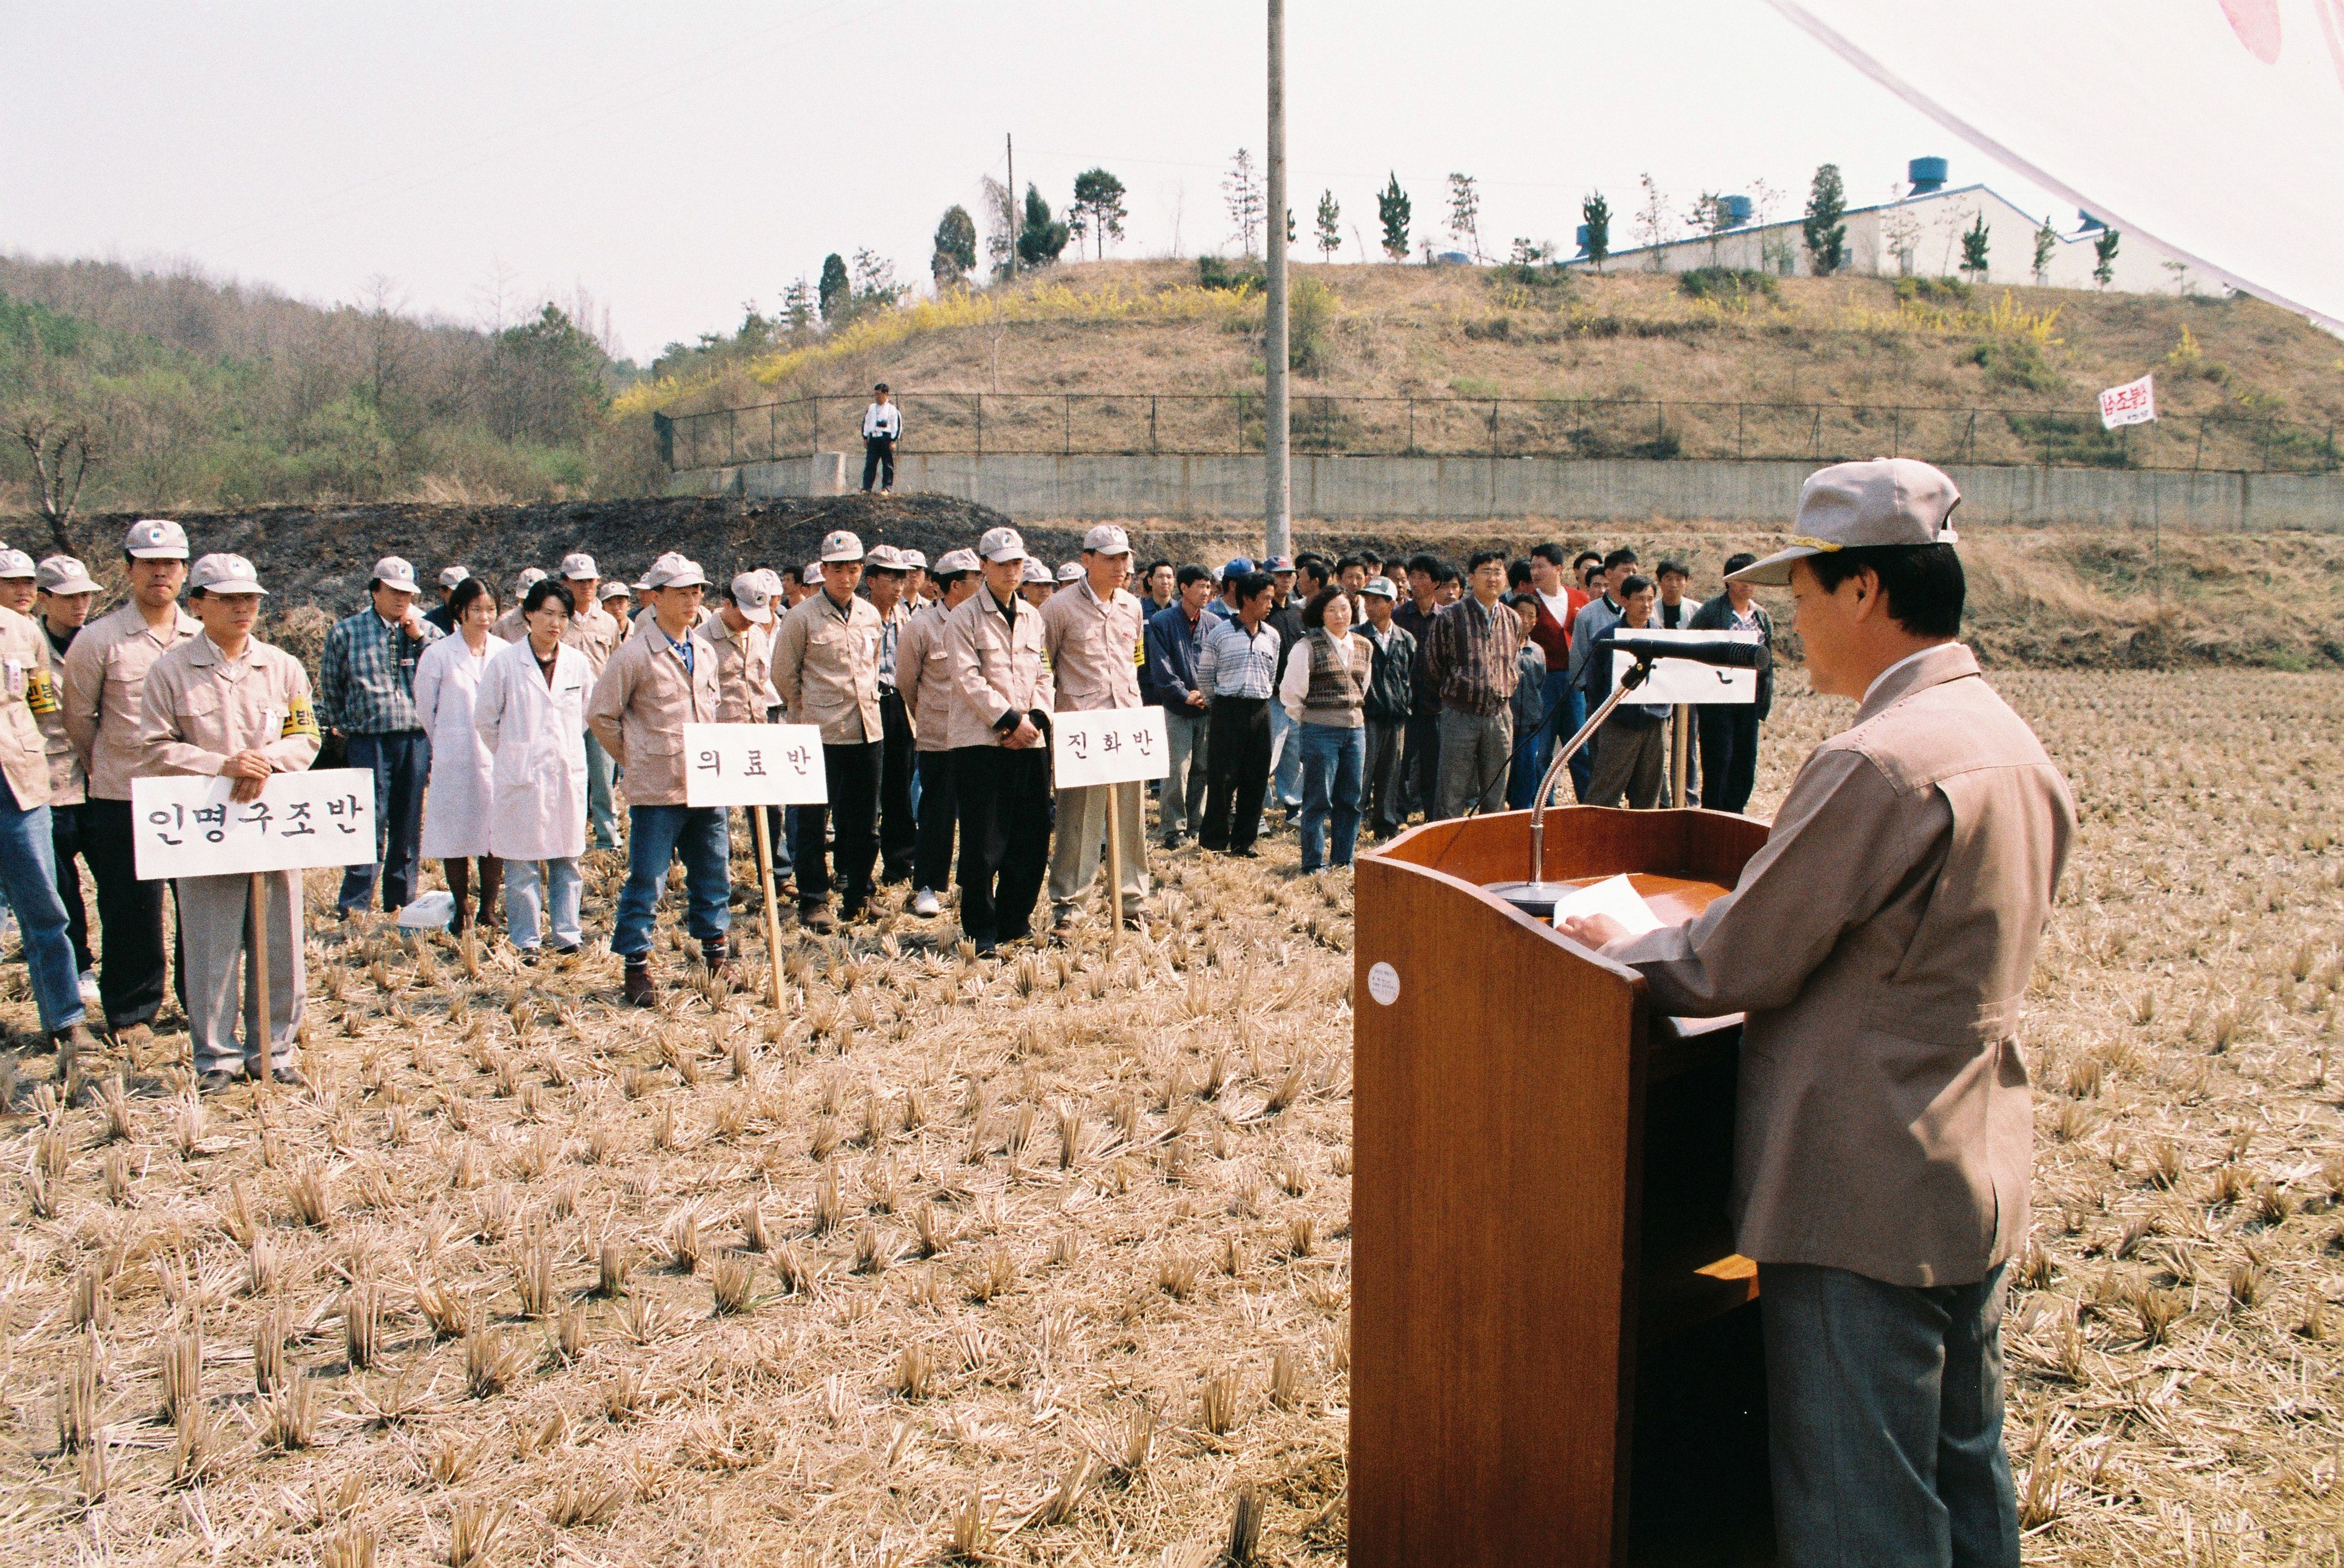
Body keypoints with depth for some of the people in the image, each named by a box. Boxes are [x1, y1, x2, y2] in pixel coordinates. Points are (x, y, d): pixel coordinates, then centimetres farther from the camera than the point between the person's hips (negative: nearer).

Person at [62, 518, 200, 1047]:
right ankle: (130, 1013, 18)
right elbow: (78, 720, 5)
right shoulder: (98, 640, -3)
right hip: (122, 801, -2)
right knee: (130, 911, 3)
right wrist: (108, 771, 12)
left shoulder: (205, 639, 7)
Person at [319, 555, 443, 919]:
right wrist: (344, 725, 13)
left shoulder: (427, 631, 10)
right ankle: (353, 906, 0)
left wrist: (419, 638, -7)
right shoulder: (347, 631, 5)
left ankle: (401, 900, 19)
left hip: (416, 738, 3)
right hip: (370, 741, -2)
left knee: (408, 824, 9)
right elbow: (330, 684, 15)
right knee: (371, 823, -6)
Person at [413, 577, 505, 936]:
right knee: (455, 838, 3)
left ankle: (488, 910, 15)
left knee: (495, 837, 3)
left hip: (497, 756, 2)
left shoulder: (505, 653, 2)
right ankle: (462, 910, 15)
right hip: (454, 759, -2)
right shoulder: (438, 654, -5)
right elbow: (425, 708, 5)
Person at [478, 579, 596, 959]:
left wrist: (564, 747, 13)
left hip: (569, 773, 3)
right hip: (521, 777, -3)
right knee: (522, 863, 2)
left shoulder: (578, 663, 3)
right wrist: (514, 754, 8)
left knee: (567, 859, 8)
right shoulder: (505, 662, -5)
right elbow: (485, 718, 4)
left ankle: (567, 935, 16)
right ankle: (525, 941, 11)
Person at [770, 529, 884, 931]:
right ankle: (813, 902, 10)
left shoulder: (870, 615, 8)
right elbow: (783, 673, 1)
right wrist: (806, 712, 8)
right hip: (822, 733, -5)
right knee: (813, 821, 0)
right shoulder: (802, 617, -7)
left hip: (867, 731, 5)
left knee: (866, 822, 10)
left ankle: (858, 897, 22)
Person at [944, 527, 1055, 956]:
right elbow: (968, 679, -10)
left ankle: (1014, 921, 20)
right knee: (984, 843, -3)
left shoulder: (1033, 617, 15)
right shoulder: (965, 617, -2)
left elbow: (1044, 674, 12)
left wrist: (1036, 719, -5)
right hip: (981, 741, -5)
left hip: (1030, 742, 5)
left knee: (1031, 838, 7)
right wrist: (1011, 720, -14)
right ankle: (981, 931, 7)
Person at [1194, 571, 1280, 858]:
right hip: (1228, 712, -4)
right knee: (1222, 777, -3)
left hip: (1260, 712, 4)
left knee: (1255, 779, 6)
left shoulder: (1271, 636, 9)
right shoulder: (1219, 634, -5)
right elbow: (1204, 677, 3)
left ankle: (1244, 840, 16)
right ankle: (1214, 841, 6)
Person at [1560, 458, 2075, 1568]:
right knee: (1965, 1478, 21)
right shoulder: (2013, 744, 8)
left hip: (1862, 1204, -9)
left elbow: (1738, 964, -18)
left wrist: (1616, 947, 1)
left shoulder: (1878, 763, -23)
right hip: (1978, 1182, 9)